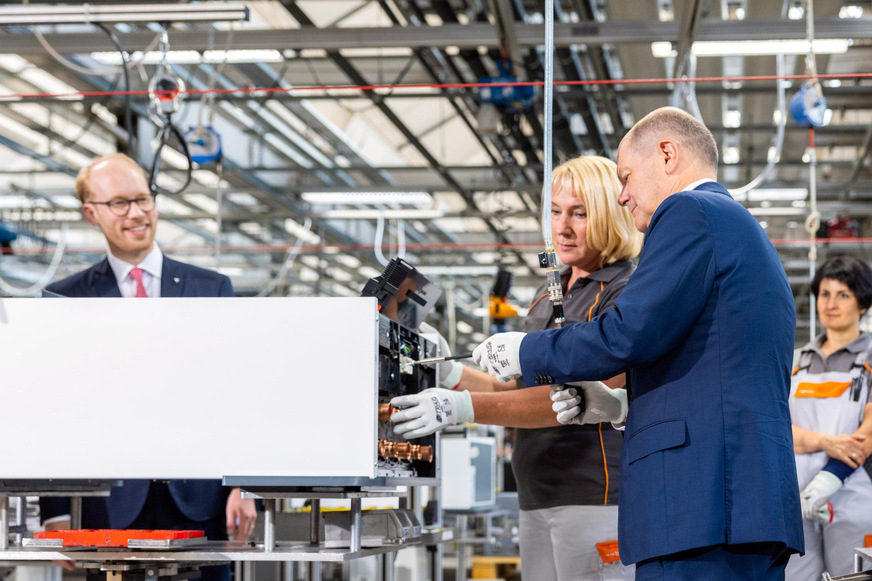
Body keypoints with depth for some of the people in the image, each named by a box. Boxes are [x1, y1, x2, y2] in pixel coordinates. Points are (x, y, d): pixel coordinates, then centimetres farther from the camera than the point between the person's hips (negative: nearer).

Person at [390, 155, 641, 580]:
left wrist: (463, 407, -29)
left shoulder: (626, 296, -9)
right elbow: (518, 392, 19)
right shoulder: (549, 293, 19)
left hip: (596, 497, -8)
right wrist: (451, 373, 1)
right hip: (538, 499, 8)